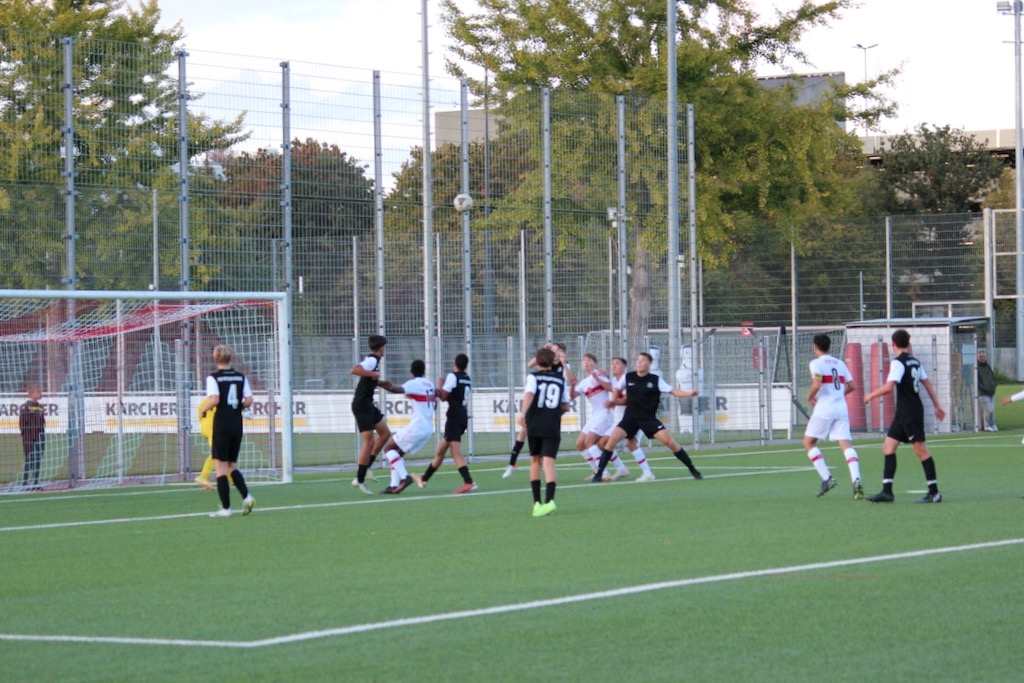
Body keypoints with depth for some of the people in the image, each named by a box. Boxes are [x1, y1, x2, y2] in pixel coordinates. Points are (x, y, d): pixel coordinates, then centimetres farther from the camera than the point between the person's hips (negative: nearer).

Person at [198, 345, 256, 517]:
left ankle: (225, 508, -1)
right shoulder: (241, 377, 5)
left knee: (221, 466, 1)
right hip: (237, 424, 5)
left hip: (221, 424, -5)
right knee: (232, 465, 17)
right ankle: (246, 496, -3)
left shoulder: (213, 378, -8)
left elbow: (215, 399, -21)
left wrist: (202, 410, -3)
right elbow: (249, 401, -1)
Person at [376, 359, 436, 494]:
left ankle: (404, 477, -14)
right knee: (398, 453, 15)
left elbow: (398, 390, -29)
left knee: (388, 448, 0)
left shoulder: (414, 384, -10)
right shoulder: (429, 385, 15)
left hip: (416, 427, -8)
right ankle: (394, 485, 4)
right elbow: (434, 404, 28)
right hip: (428, 429, 8)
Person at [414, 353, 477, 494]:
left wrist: (440, 384, 5)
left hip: (454, 418, -8)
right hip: (463, 418, 8)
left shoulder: (452, 376, -9)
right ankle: (424, 479, 30)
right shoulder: (468, 380, 13)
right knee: (441, 450, 18)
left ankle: (469, 483, -28)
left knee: (456, 452, -15)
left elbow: (443, 396, -14)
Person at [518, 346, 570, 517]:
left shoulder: (533, 377, 4)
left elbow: (529, 394, -15)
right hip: (553, 426, 0)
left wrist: (523, 414, -27)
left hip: (534, 425, 0)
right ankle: (549, 500, -33)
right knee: (548, 461, -11)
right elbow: (566, 407, 16)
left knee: (535, 460, 17)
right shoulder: (561, 379, 12)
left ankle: (537, 502, 16)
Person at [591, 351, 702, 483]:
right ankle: (599, 474, -11)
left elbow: (674, 391, -12)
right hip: (630, 418, 2)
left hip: (649, 419, -2)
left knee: (669, 441, -14)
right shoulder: (628, 377, 0)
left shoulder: (656, 380, -6)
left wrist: (690, 394, -25)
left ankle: (693, 470, 1)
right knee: (612, 439, -19)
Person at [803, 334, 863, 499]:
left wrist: (809, 398, 2)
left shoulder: (817, 363, -3)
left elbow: (816, 385, -17)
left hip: (824, 409, -5)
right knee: (846, 444, -4)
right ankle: (856, 480, -25)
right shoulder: (840, 363, 15)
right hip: (841, 409, 5)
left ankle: (826, 478, -3)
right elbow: (852, 386, 14)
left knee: (809, 442, 10)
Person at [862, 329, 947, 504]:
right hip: (903, 415, 9)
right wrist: (937, 406, 23)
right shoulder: (915, 361, 13)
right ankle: (887, 491, 3)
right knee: (888, 447, 7)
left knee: (921, 450, -5)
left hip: (909, 414, -9)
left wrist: (871, 395, -6)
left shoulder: (898, 363, -13)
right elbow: (928, 384, 17)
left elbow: (888, 387, -22)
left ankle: (934, 493, -3)